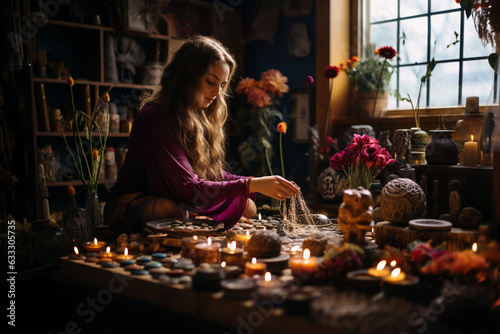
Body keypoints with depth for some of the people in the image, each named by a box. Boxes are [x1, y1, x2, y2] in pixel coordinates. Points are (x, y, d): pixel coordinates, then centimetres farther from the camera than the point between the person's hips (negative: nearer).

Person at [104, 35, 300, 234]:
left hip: (179, 203, 7)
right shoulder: (153, 119, -23)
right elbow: (187, 188, -28)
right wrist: (252, 185, -31)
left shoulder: (200, 117, 5)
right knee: (172, 211, -39)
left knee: (247, 207, -9)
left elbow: (214, 173, 5)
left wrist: (259, 183, -9)